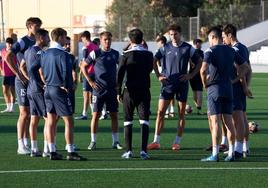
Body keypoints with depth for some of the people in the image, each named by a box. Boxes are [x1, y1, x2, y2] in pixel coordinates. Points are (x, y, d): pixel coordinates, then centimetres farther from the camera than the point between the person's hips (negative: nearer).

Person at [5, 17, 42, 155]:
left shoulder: (36, 43, 12)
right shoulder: (22, 42, -12)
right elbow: (8, 57, -22)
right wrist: (18, 75, -21)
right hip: (23, 82, -8)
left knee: (30, 114, 10)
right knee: (24, 113, -7)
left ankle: (26, 144, 16)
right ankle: (21, 146, -3)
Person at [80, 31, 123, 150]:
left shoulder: (115, 54, 7)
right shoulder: (95, 53, -3)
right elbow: (83, 66, 1)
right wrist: (90, 81, -5)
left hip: (112, 89, 3)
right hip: (99, 89, -3)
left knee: (114, 115, 4)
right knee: (96, 115, -3)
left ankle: (115, 141, 11)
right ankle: (93, 141, 3)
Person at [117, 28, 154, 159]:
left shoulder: (126, 55, -5)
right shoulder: (148, 54, 3)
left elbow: (120, 73, -6)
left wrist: (118, 92, 0)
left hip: (130, 91, -1)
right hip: (144, 90, 1)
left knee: (128, 121, 7)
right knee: (144, 121, 0)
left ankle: (128, 151, 4)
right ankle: (143, 150, -9)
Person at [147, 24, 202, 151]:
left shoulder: (188, 48, 1)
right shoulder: (165, 48, 4)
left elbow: (199, 62, 7)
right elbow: (154, 60, 14)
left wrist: (191, 75, -3)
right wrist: (158, 76, 5)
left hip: (182, 84, -1)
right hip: (167, 83, 1)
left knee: (181, 113, 2)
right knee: (160, 112, -5)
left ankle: (177, 142, 10)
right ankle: (156, 141, -2)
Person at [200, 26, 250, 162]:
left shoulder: (210, 51, -9)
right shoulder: (231, 51, 10)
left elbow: (203, 70, -22)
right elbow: (245, 67, 15)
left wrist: (205, 83, -7)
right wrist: (235, 79, 12)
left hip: (214, 89, -5)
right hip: (228, 89, 6)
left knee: (215, 122, -6)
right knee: (228, 121, 9)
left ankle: (215, 154, -9)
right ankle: (231, 153, 10)